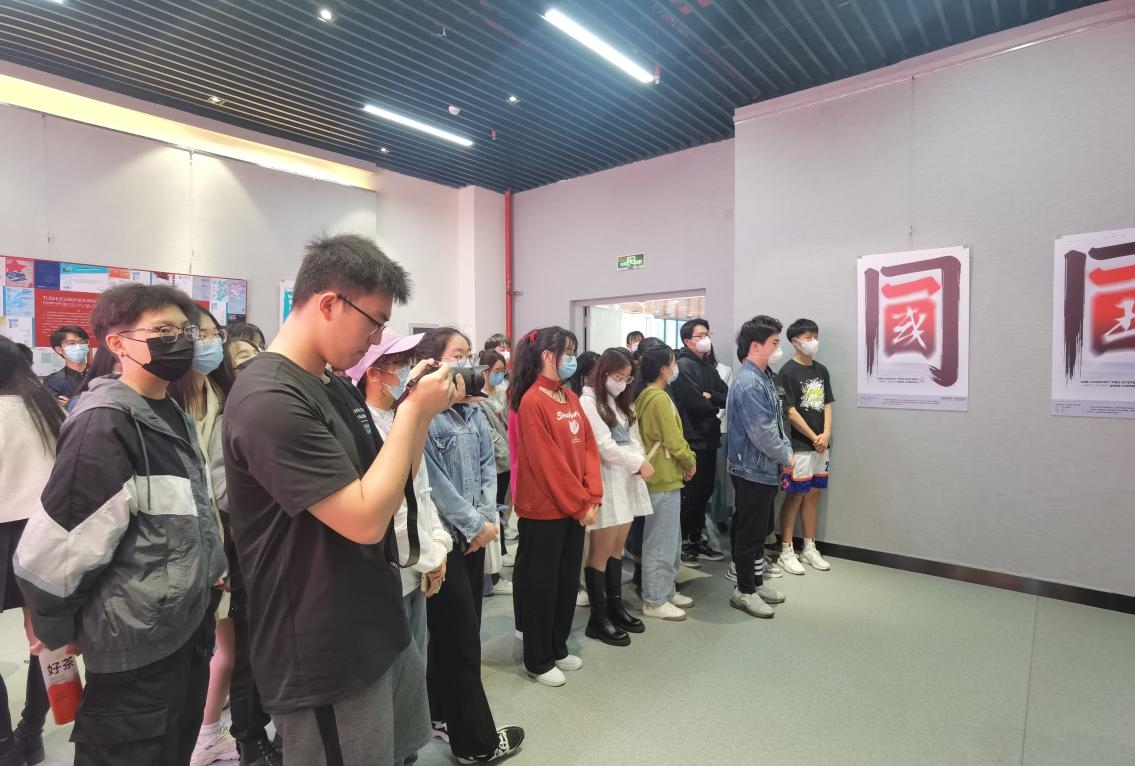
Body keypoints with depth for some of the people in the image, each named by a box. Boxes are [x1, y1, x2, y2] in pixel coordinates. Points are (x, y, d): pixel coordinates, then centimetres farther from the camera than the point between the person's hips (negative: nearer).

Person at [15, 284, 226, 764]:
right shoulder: (104, 423, -21)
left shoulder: (175, 416, 6)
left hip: (188, 627, 8)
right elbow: (52, 547, -20)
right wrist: (59, 629, -7)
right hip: (135, 645, -8)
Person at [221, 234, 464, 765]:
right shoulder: (269, 401, -23)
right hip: (325, 662, -9)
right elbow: (365, 520, -28)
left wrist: (425, 410, -2)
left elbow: (385, 491, 9)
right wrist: (414, 410, -20)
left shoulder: (336, 387, 7)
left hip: (382, 633, 9)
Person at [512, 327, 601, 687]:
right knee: (541, 584, 7)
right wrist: (580, 504, -14)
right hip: (544, 510, -8)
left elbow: (589, 446, 7)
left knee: (567, 580, 18)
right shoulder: (532, 402, -17)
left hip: (574, 508, 8)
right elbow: (546, 463, -19)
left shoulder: (571, 398, 8)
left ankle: (558, 648, 36)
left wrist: (592, 497, -2)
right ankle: (538, 660, 25)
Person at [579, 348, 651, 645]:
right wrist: (639, 463, -9)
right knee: (602, 551, 0)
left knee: (618, 547, 16)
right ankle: (598, 619, 12)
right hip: (605, 482, -8)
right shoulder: (588, 401, -9)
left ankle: (615, 607, 30)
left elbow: (633, 439, 12)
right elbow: (604, 446, -14)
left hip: (628, 479, 8)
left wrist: (641, 462, -7)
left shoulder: (622, 401, 17)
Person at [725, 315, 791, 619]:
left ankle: (756, 582, 33)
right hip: (753, 470, -10)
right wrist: (785, 457, -10)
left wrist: (787, 450, 5)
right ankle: (744, 591, 17)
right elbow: (761, 432, -24)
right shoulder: (748, 383, -22)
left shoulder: (764, 377, 10)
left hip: (766, 468, 10)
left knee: (761, 528, 19)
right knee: (750, 531, 3)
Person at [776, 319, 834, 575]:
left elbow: (827, 405, 10)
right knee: (795, 497, -1)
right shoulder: (788, 372, -9)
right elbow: (790, 411, -13)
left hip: (821, 445, 7)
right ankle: (786, 551, 10)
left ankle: (809, 549, 23)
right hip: (799, 446, -6)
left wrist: (826, 435, -5)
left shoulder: (821, 370, 11)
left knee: (813, 495, 12)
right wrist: (814, 438, -10)